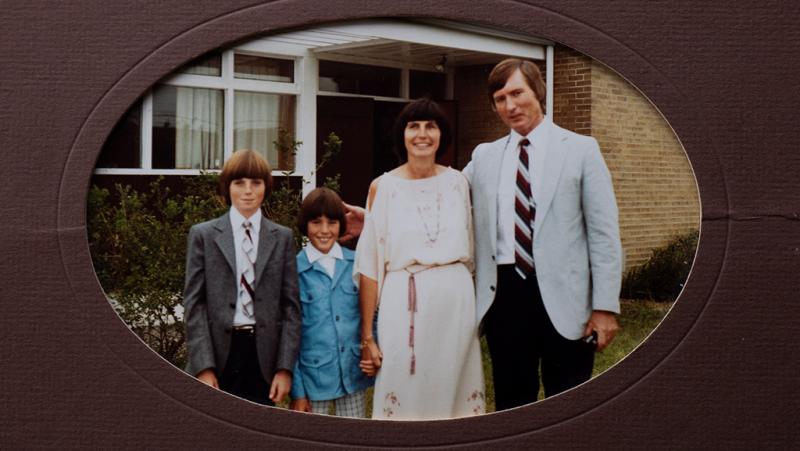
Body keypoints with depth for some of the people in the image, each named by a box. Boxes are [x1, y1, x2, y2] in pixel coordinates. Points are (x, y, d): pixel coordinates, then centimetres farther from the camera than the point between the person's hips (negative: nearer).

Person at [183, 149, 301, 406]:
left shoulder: (282, 238, 8)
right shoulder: (203, 235, 4)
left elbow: (291, 305, 5)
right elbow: (194, 304, 0)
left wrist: (285, 367, -2)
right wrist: (204, 367, -8)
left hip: (263, 356, 1)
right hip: (218, 353, -1)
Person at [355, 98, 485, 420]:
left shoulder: (457, 182, 7)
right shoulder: (383, 187, -1)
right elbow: (370, 266, -1)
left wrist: (476, 309, 15)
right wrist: (367, 335, -3)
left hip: (456, 300, 3)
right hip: (405, 304, -2)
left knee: (453, 394, 10)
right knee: (404, 396, 4)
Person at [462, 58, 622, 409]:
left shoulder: (580, 149, 1)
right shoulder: (484, 156, 11)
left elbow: (604, 233, -2)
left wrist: (605, 305, -9)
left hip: (562, 296, -3)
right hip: (503, 294, 3)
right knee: (510, 402, 13)